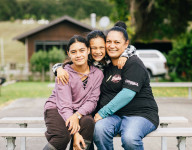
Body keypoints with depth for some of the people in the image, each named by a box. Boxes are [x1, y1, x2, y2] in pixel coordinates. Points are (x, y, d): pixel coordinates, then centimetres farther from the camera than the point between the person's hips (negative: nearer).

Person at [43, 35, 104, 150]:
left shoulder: (97, 74, -2)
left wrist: (77, 115, -28)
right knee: (62, 136, -33)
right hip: (56, 109, -3)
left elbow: (92, 101, -6)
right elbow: (64, 105, -19)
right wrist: (75, 134, -30)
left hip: (81, 112, 3)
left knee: (88, 122, -33)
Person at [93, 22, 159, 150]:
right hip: (113, 116, 5)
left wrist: (102, 113, -19)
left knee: (130, 138, -36)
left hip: (140, 114, -5)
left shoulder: (134, 64, -7)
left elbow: (127, 94, -18)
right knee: (99, 129, -30)